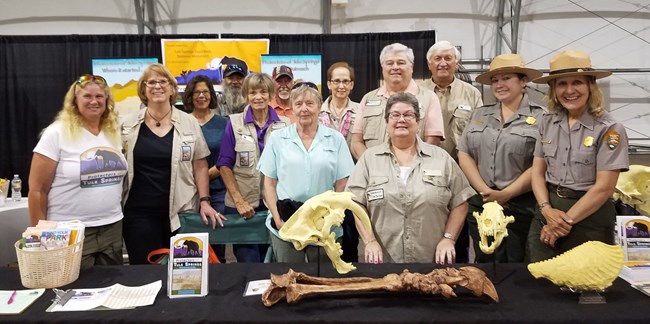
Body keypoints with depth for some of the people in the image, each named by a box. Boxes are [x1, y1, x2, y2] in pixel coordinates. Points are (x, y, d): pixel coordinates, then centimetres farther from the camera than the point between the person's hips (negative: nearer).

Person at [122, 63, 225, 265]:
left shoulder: (189, 123, 2)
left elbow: (200, 166, 4)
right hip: (139, 213, 0)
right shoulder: (129, 125, 3)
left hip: (180, 212, 0)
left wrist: (204, 201, -4)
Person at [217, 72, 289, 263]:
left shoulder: (284, 124, 3)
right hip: (242, 204, -1)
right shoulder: (234, 123, -1)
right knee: (248, 264, 3)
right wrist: (238, 200, -11)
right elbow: (225, 164, -3)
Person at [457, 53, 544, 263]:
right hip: (480, 204, 4)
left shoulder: (539, 118, -3)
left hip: (521, 207, -4)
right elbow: (464, 154, 5)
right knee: (484, 266, 14)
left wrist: (505, 195, -13)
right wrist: (484, 190, -7)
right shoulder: (479, 115, 11)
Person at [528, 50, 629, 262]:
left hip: (590, 218, -4)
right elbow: (537, 172, 4)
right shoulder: (547, 123, 4)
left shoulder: (609, 129, -10)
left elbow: (604, 188, -14)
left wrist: (566, 221, -13)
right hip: (548, 212, 4)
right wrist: (547, 210, -11)